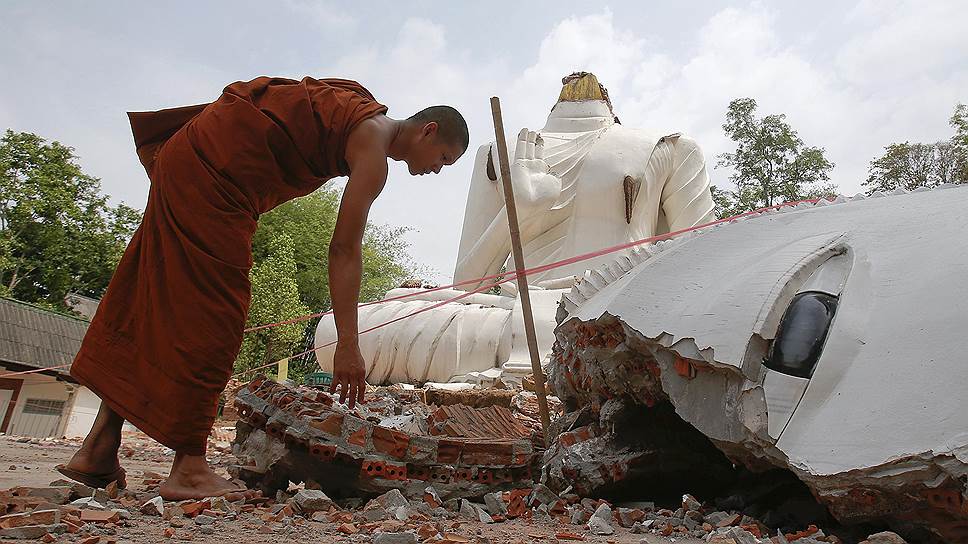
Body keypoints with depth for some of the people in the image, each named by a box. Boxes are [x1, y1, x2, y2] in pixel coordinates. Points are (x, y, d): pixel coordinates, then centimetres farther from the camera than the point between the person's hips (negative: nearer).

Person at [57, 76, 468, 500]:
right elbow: (344, 250, -19)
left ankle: (99, 449, 15)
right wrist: (348, 345, -19)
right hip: (213, 169, -10)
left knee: (150, 298, 8)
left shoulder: (358, 117, 18)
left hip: (188, 155, 10)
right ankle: (189, 469, -5)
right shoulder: (374, 153, -11)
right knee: (211, 314, -10)